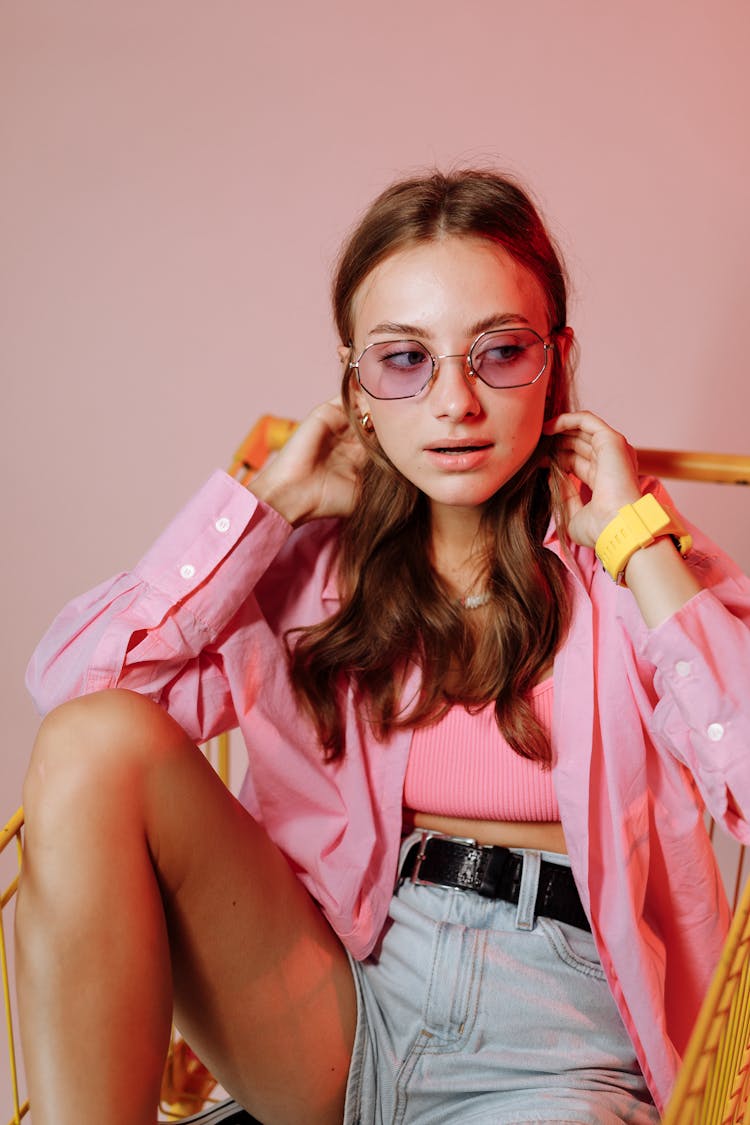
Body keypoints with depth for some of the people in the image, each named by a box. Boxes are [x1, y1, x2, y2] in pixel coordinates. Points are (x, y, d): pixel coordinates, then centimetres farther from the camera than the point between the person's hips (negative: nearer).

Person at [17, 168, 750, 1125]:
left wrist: (639, 544, -13)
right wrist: (272, 500, -5)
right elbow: (72, 684, -8)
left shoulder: (624, 569, -1)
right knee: (100, 743, -19)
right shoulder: (314, 557, 4)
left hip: (554, 1025, -3)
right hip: (329, 1010, 4)